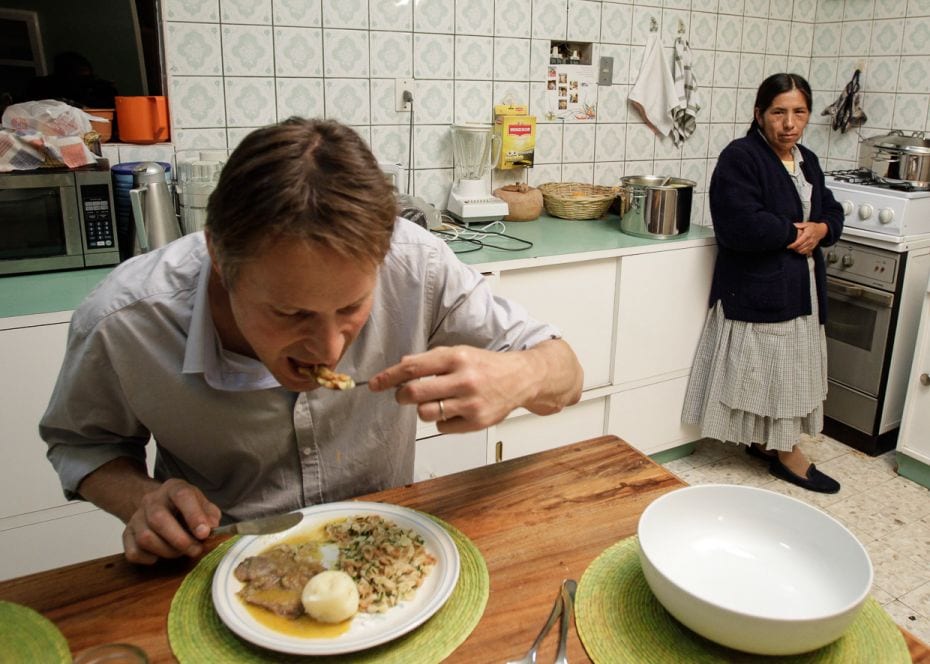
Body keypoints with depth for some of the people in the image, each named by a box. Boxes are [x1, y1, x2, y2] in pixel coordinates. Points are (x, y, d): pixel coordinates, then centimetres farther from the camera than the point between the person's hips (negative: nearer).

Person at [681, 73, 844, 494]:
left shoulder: (807, 161, 13)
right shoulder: (739, 158, -13)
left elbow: (832, 212, 20)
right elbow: (741, 226, -25)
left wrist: (820, 229, -4)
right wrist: (795, 231, -11)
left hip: (800, 286, 8)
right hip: (757, 288, -8)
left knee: (789, 369, 14)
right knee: (768, 369, 1)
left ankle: (765, 441, 30)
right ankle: (786, 451, 17)